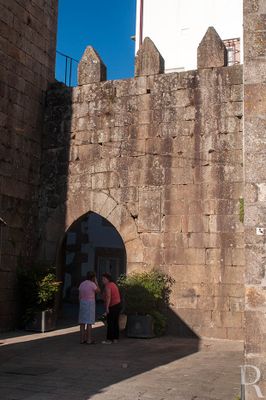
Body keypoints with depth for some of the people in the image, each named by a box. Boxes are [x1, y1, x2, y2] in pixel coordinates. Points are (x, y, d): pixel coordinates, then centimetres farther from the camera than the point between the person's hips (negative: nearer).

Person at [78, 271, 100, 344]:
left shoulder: (81, 284, 6)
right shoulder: (92, 284, -12)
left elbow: (80, 296, 8)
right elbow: (98, 291, 4)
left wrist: (81, 306, 15)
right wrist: (96, 282, 7)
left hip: (83, 304, 6)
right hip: (90, 304, -6)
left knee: (82, 322, 8)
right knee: (89, 322, -2)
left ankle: (82, 339, 10)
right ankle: (89, 340, 0)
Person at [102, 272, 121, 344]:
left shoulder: (107, 286, -15)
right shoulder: (113, 284, 15)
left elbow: (108, 297, -26)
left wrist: (107, 307, -26)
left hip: (112, 306, -9)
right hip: (118, 305, 10)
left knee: (110, 323, -4)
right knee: (115, 323, 11)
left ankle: (109, 340, -2)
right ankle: (115, 339, 14)